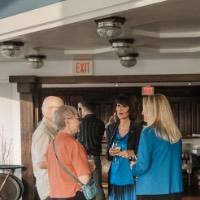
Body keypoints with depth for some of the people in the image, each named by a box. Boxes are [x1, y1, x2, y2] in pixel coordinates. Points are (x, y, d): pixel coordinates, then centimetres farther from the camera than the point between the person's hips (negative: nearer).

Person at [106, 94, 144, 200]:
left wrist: (133, 153, -18)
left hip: (133, 176, -4)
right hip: (115, 176, 4)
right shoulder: (111, 128, 11)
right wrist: (110, 153, -5)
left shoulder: (139, 126, -4)